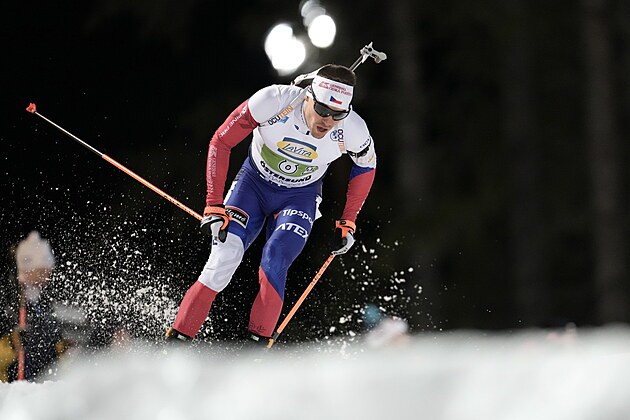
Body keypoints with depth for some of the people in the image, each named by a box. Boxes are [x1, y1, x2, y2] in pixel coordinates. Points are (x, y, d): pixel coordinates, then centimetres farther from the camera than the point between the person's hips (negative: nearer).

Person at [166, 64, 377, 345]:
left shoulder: (352, 132, -24)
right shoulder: (274, 101, -31)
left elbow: (366, 166, 1)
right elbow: (221, 142, -18)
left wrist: (347, 222, 2)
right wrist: (214, 206, -19)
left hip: (299, 197, 1)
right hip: (254, 182, -1)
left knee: (273, 266, -25)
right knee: (221, 265, -16)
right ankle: (175, 342, -7)